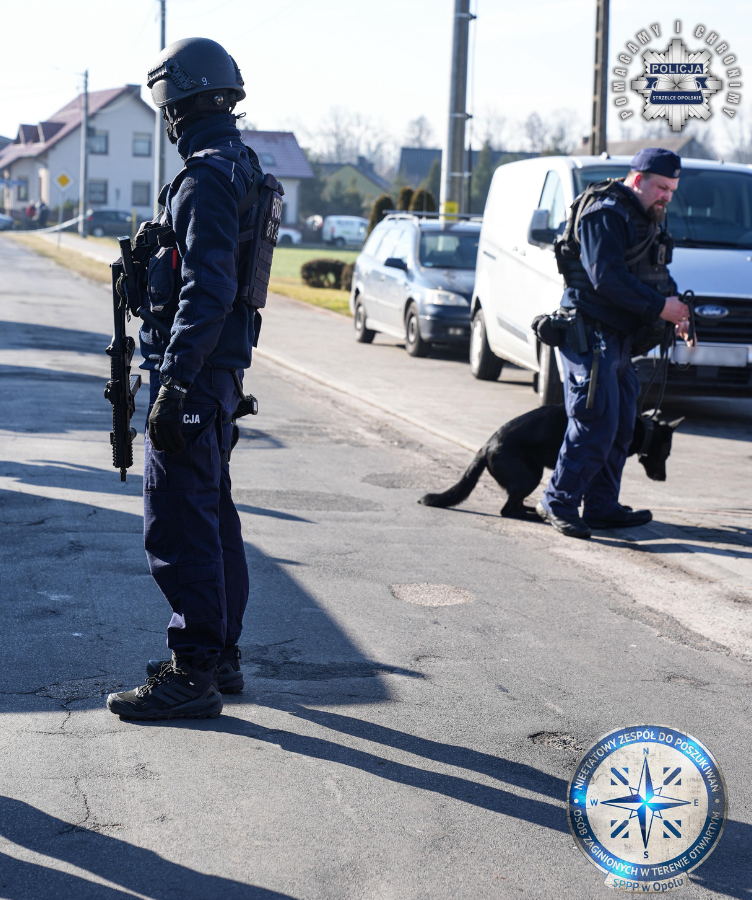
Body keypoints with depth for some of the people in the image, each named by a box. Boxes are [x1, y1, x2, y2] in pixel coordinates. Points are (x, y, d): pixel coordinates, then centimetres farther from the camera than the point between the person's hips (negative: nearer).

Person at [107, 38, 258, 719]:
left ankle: (194, 674, -2)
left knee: (179, 524, -7)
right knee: (212, 515, 16)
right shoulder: (240, 168, 15)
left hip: (194, 371, -11)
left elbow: (206, 292, -24)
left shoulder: (207, 178, -17)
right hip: (222, 370, 11)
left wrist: (173, 384, -25)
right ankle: (221, 656, 25)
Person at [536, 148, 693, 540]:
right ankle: (559, 501, -4)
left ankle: (602, 507, 17)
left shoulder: (647, 219, 18)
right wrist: (659, 306, -20)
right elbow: (607, 277, -23)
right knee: (595, 423, -12)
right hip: (590, 334, -10)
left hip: (620, 338, 10)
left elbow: (657, 273, 23)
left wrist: (675, 304, 3)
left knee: (620, 427, 11)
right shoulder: (605, 214, -13)